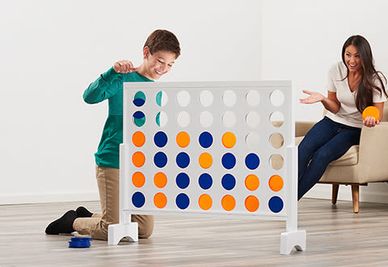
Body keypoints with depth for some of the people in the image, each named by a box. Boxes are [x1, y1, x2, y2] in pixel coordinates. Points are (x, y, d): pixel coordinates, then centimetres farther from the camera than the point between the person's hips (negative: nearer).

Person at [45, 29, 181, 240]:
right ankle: (72, 221, 22)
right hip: (112, 162, -7)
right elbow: (90, 96, -26)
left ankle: (87, 216, 26)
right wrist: (113, 72, -36)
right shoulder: (123, 79, -9)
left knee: (144, 230, 5)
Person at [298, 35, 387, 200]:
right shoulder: (336, 71, -5)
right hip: (332, 122, 3)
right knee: (303, 151, -26)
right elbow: (335, 107, 3)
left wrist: (372, 119, -33)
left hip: (354, 129, -3)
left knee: (322, 155, -29)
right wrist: (322, 99, -19)